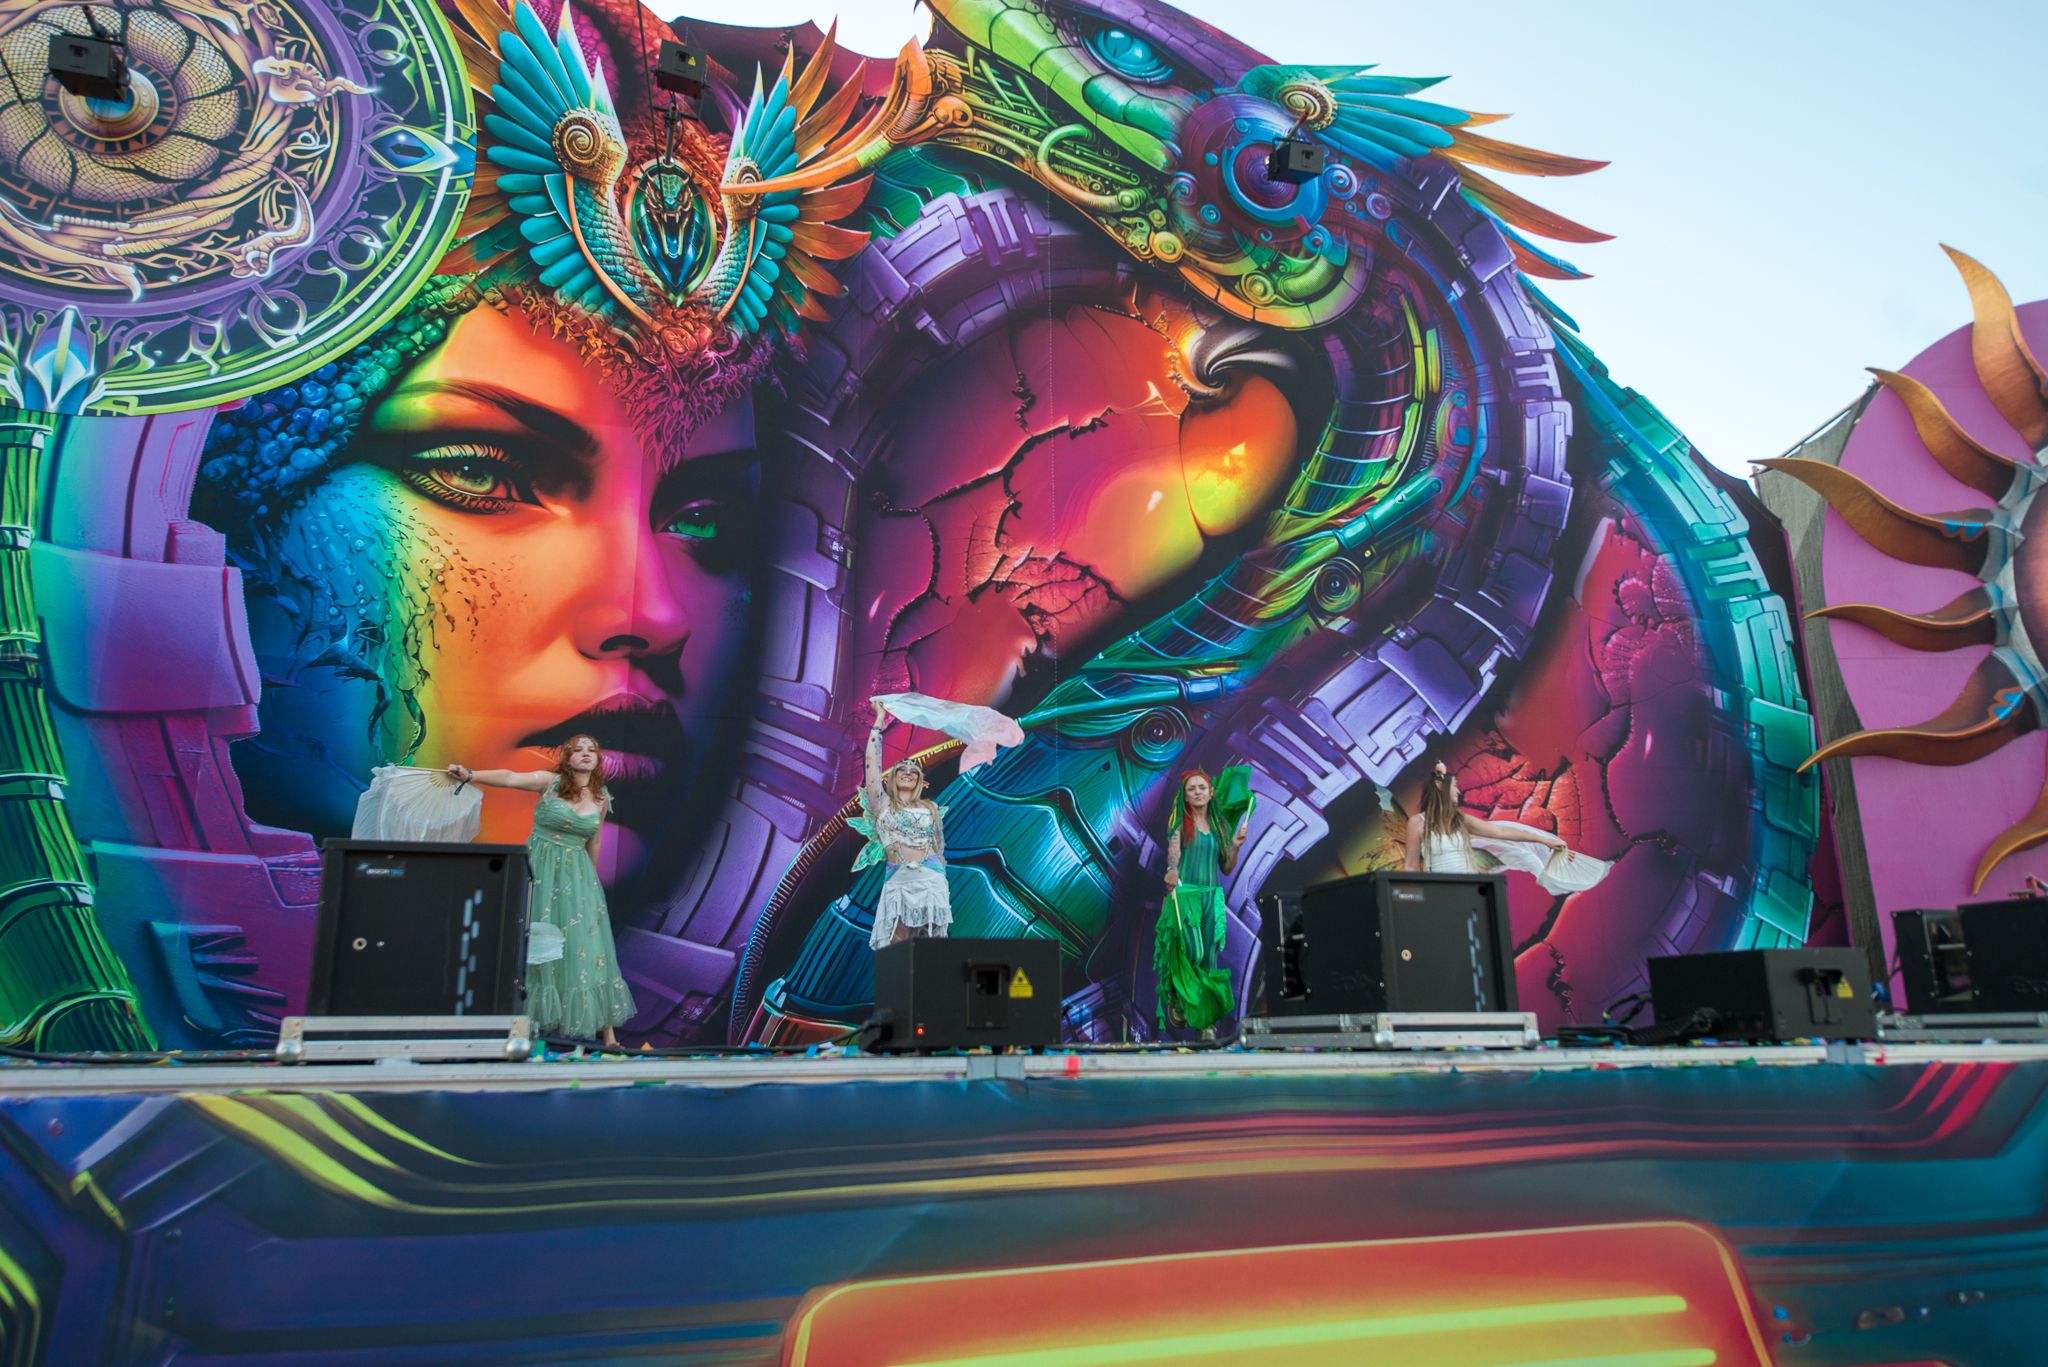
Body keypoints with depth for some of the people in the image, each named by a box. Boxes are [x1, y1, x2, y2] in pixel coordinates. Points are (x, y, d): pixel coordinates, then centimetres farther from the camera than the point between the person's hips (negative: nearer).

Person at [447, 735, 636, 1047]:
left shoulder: (601, 799, 5)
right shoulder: (550, 782, -5)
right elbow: (509, 777, -22)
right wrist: (470, 775, -37)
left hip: (577, 875, 2)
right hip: (540, 868, -2)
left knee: (584, 945, 0)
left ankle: (605, 1027, 5)